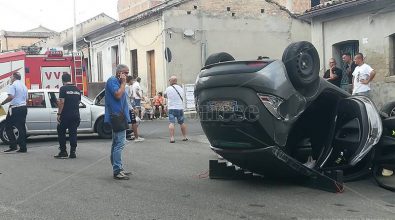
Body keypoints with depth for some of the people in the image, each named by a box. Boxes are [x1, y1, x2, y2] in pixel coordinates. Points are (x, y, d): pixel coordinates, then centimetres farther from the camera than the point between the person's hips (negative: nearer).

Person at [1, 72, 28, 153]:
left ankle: (13, 145, -5)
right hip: (23, 108, 7)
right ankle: (23, 147, 6)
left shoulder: (13, 85, -9)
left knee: (8, 127, 2)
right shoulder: (24, 86, 16)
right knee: (21, 128, 8)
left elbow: (11, 97, -21)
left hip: (15, 109, -7)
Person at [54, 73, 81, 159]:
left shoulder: (63, 88, -8)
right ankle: (72, 153, 4)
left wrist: (59, 114, -10)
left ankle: (63, 152, 4)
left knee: (61, 132, 7)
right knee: (73, 133, 6)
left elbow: (62, 102, -14)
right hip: (75, 115, 5)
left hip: (65, 115, -5)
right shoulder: (77, 89, 11)